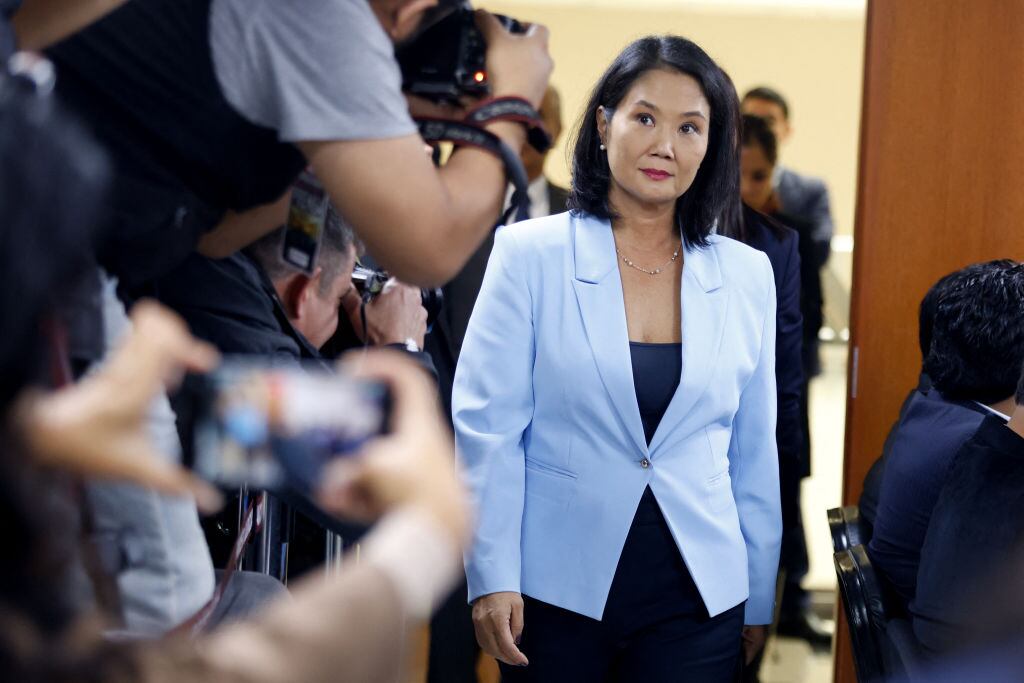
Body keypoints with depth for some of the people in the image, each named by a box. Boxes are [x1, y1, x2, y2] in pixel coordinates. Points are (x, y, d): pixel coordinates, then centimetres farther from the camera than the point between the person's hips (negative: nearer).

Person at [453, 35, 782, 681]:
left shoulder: (748, 275, 3)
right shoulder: (530, 253, -5)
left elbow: (753, 453, 9)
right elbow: (488, 426, -6)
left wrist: (760, 602, 12)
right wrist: (493, 578, -11)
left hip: (697, 601, 2)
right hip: (557, 593, -2)